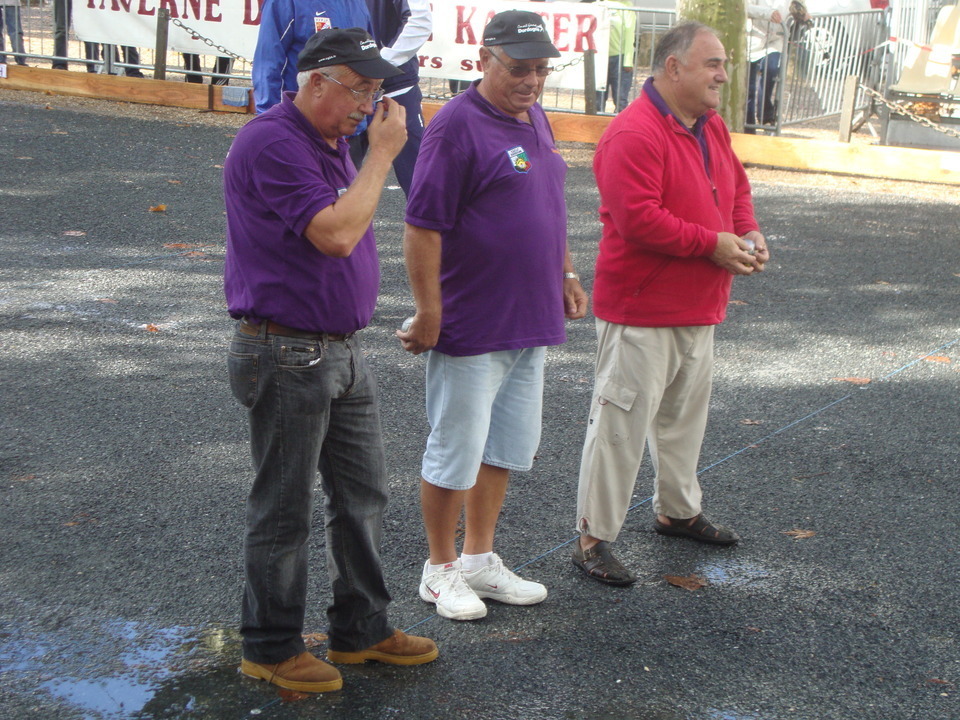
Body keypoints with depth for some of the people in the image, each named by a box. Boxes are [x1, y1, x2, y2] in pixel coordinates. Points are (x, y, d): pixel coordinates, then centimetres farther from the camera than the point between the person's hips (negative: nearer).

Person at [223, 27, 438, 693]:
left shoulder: (332, 143, 13)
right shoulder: (273, 143, -18)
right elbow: (336, 234, -26)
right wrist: (383, 152, -19)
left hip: (344, 351, 10)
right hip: (287, 356, -10)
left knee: (364, 496, 16)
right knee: (285, 511, 3)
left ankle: (360, 628, 31)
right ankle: (271, 648, 19)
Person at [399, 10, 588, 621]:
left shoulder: (536, 120, 11)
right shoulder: (458, 125, -16)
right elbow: (423, 227, -19)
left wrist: (566, 273, 20)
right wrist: (429, 313, -19)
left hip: (530, 322, 9)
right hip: (471, 326, -8)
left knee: (508, 447, 16)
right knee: (456, 452, 4)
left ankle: (480, 559, 30)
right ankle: (441, 570, 19)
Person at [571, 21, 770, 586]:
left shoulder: (711, 127, 11)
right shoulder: (634, 134, -20)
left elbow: (737, 187, 23)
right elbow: (637, 220, -28)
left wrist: (749, 233, 2)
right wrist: (712, 244, -21)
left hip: (698, 311, 10)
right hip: (642, 312, -9)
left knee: (685, 415, 22)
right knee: (622, 424, -4)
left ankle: (678, 511, 40)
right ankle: (594, 540, 6)